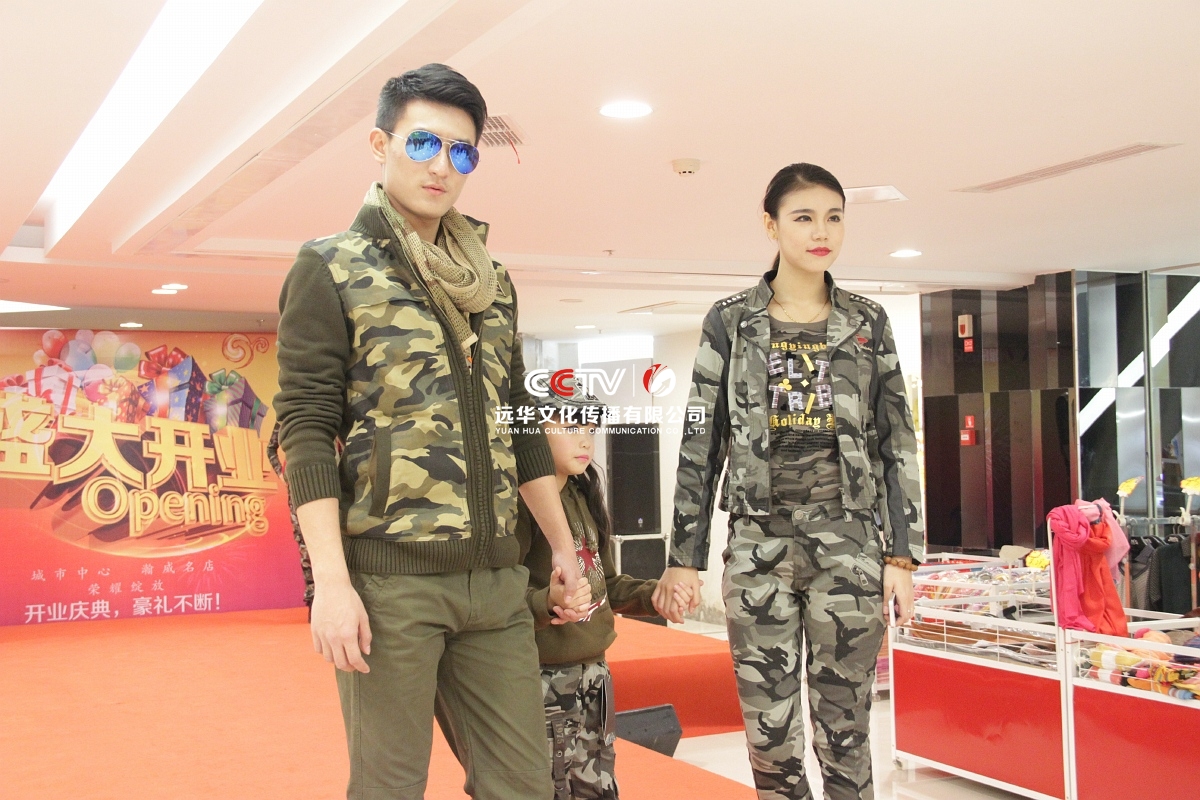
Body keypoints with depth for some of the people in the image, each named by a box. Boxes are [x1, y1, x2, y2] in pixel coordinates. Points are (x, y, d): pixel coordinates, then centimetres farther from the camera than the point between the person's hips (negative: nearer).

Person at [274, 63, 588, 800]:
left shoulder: (493, 283, 16)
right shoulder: (332, 269, 0)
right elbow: (306, 429, -7)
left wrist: (564, 545, 17)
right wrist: (331, 580, -15)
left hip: (496, 579, 5)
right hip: (387, 579, -5)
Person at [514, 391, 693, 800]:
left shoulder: (586, 497, 10)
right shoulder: (518, 500, -15)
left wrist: (652, 595, 2)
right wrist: (548, 603, -39)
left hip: (594, 672, 8)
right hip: (541, 678, -8)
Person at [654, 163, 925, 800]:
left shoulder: (868, 324, 8)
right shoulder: (731, 321, 5)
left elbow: (897, 444, 7)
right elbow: (700, 443, 4)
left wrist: (903, 556, 0)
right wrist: (684, 558, -1)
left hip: (850, 546, 0)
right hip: (759, 544, 0)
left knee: (844, 731, 4)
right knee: (768, 730, 3)